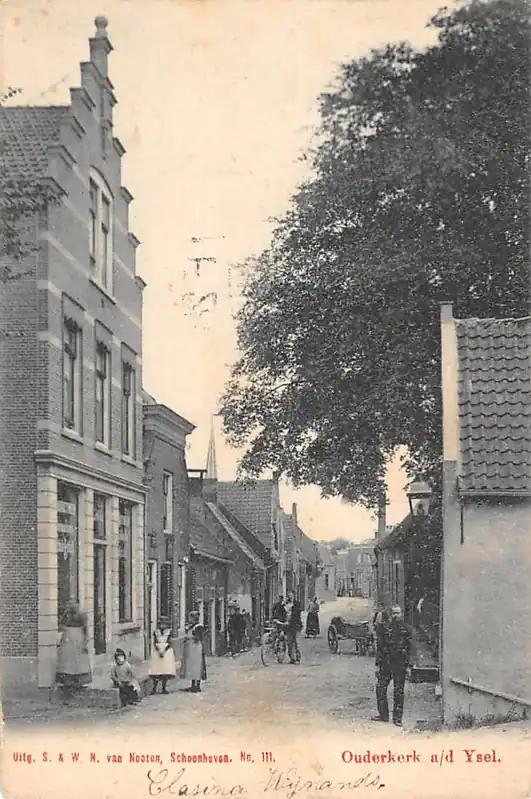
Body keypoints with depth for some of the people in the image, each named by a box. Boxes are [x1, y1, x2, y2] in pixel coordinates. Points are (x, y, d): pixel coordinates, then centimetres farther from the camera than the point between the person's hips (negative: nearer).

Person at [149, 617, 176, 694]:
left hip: (167, 652, 0)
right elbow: (155, 643, 1)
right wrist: (159, 651, -13)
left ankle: (164, 688, 1)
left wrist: (164, 651, -15)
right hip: (157, 651, 0)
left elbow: (169, 643, -3)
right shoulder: (156, 632, 6)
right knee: (156, 670, -6)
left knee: (166, 670, -4)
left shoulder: (169, 632, 4)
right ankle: (154, 688, -4)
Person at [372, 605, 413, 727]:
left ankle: (397, 718, 9)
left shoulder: (406, 629, 1)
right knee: (380, 688, 0)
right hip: (385, 663, 2)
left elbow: (410, 648, 3)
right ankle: (383, 714, 13)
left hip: (400, 664, -2)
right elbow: (379, 646, 7)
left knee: (399, 692, 2)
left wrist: (408, 665, -4)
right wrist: (378, 664, 2)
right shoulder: (385, 627, 5)